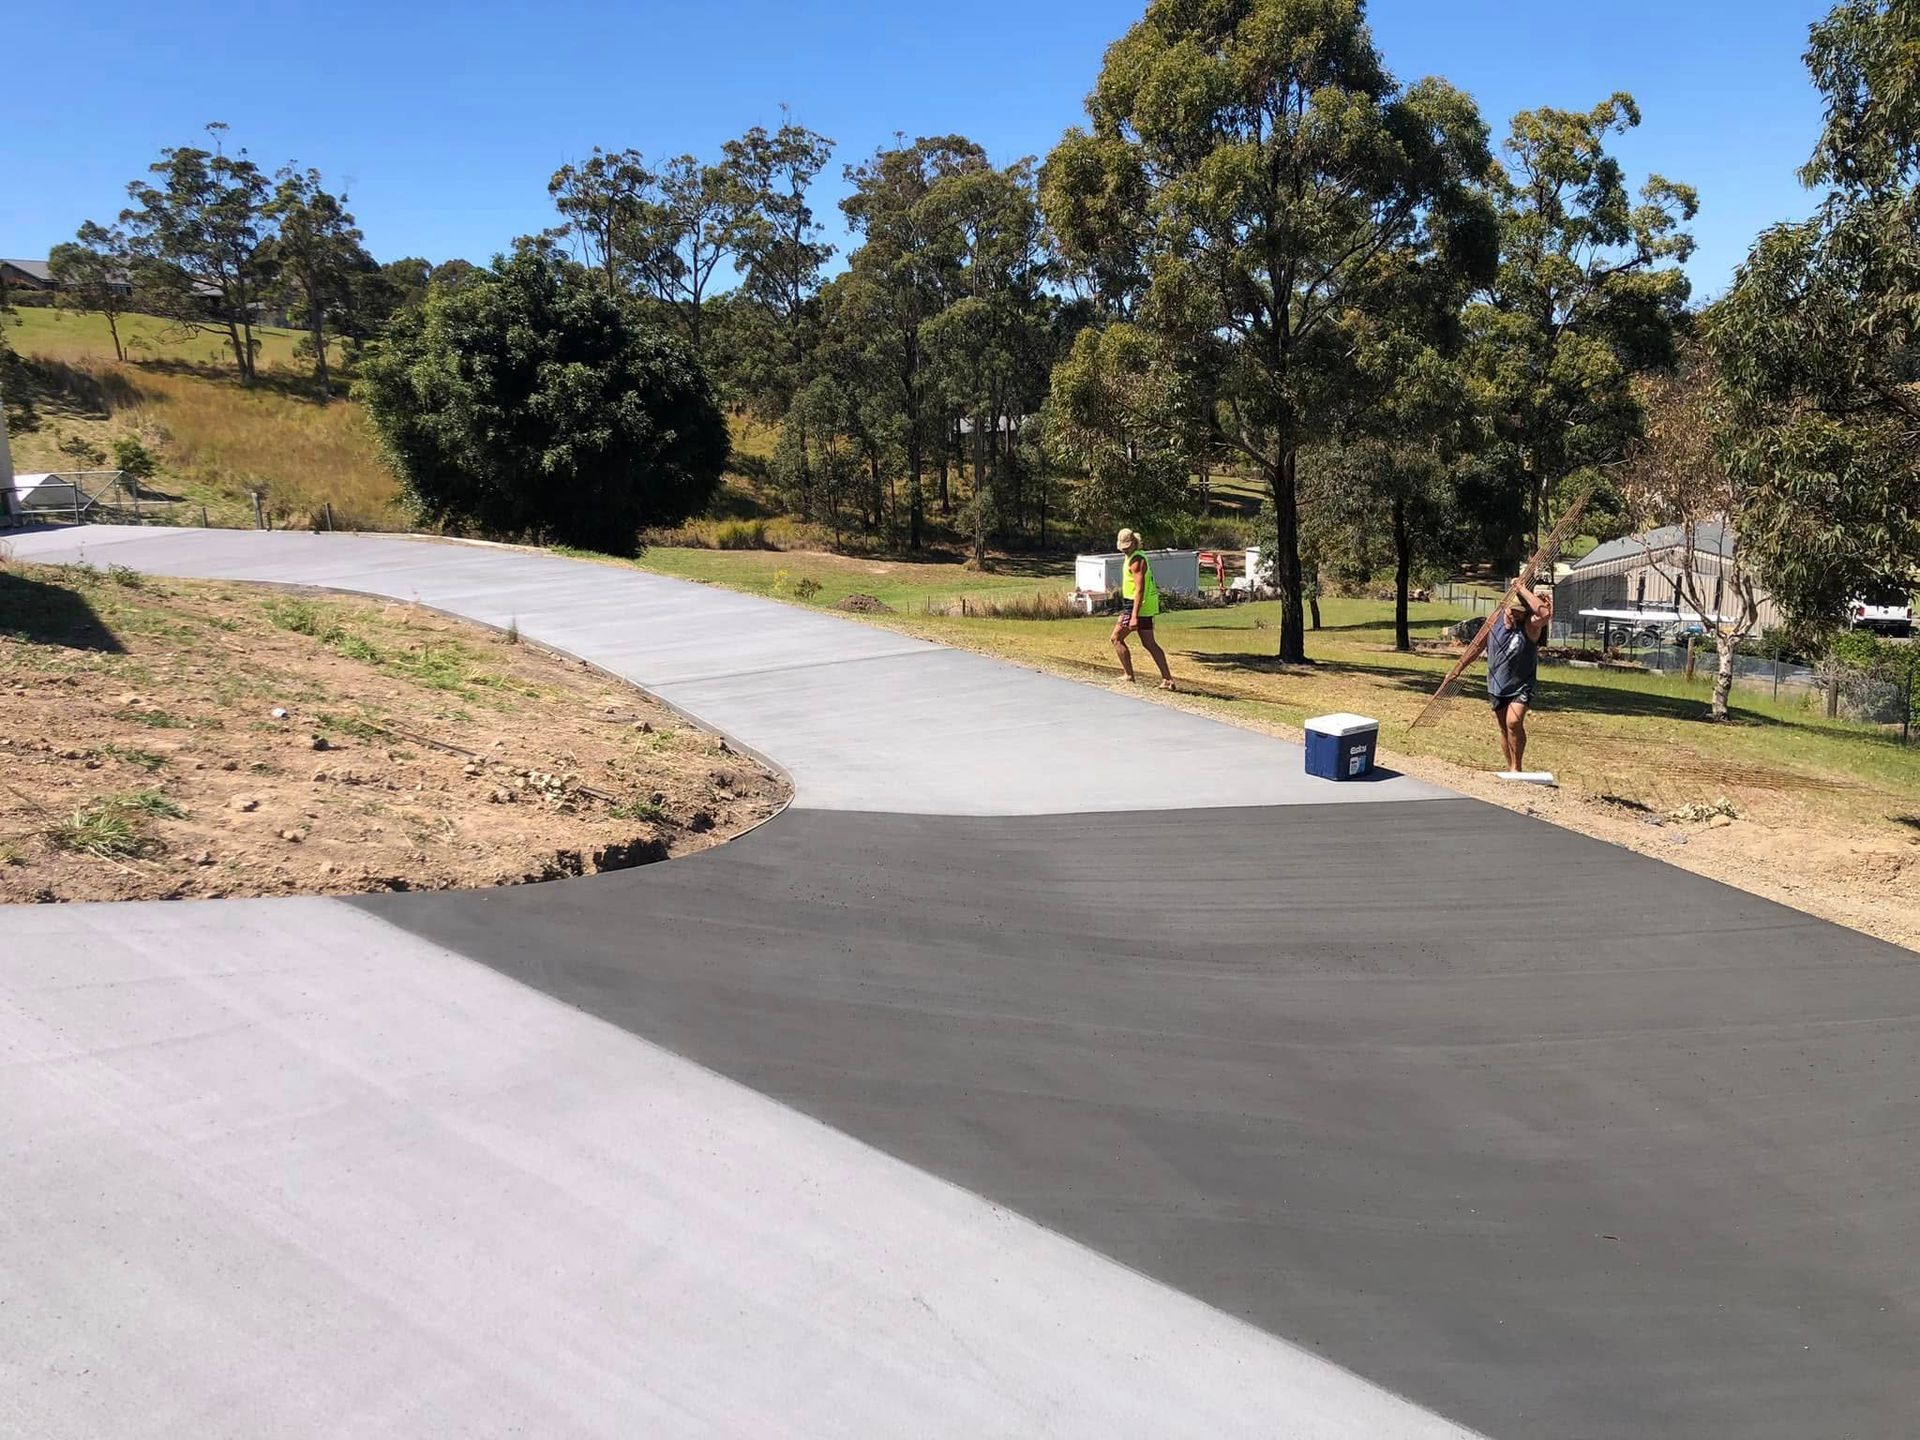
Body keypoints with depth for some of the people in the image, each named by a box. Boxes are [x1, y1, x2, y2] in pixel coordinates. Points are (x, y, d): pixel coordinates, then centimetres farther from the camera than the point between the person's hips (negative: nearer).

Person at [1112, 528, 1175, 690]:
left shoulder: (1136, 561, -17)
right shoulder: (1130, 556, 14)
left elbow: (1139, 590, -24)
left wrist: (1134, 616, -29)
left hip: (1138, 605, -10)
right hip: (1147, 605, 10)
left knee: (1117, 638, -3)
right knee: (1149, 643, 11)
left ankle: (1129, 677, -2)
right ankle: (1167, 679, 9)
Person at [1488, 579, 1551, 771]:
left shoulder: (1530, 626, -17)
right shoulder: (1496, 619, -3)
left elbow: (1545, 613, -40)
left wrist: (1522, 590, -34)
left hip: (1521, 686, -5)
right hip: (1497, 684, 5)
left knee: (1514, 721, -22)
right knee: (1504, 728, 12)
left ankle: (1517, 767, -8)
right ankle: (1510, 768, 25)